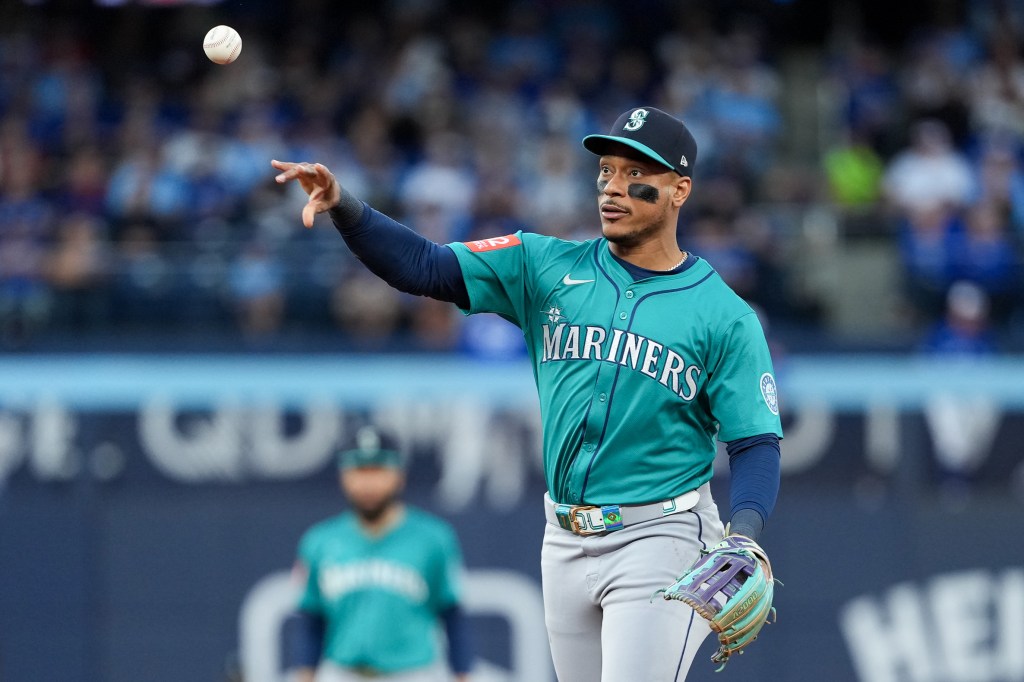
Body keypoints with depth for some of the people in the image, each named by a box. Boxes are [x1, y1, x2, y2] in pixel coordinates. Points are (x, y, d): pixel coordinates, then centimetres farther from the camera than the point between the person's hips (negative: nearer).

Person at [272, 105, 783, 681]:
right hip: (566, 541, 5)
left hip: (658, 541, -5)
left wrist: (743, 538, -25)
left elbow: (757, 444, -6)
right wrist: (345, 208, -21)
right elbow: (423, 266, -3)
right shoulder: (548, 267, 5)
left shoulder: (725, 318, -4)